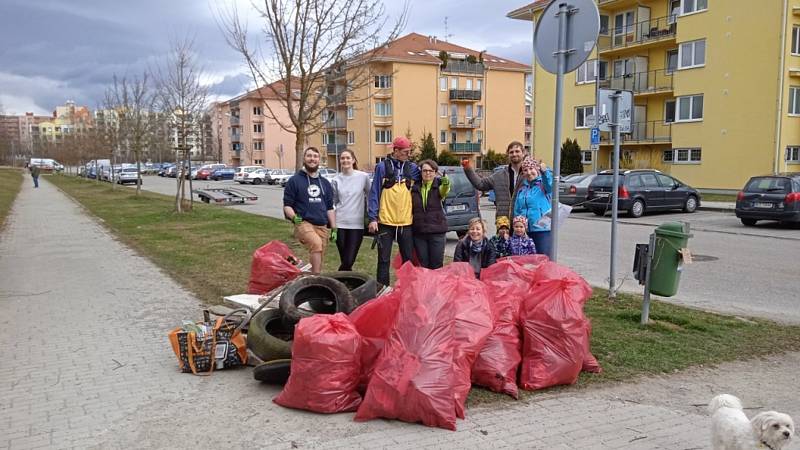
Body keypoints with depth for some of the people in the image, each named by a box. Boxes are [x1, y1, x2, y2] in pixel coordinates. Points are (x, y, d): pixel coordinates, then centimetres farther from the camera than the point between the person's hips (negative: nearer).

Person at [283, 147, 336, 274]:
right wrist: (294, 217, -17)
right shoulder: (294, 180, 4)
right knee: (316, 243, -33)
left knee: (318, 261, 4)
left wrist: (334, 229, 13)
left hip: (322, 226, 5)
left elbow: (330, 208, 20)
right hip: (303, 223, -5)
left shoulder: (325, 183, 19)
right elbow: (287, 205, 2)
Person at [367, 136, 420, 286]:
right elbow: (374, 193, -2)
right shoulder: (382, 167, -2)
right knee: (384, 259, 4)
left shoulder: (413, 168, 7)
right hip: (386, 221, -3)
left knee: (408, 259, 9)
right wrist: (373, 218, -7)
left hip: (406, 222, 3)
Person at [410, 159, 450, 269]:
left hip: (437, 231, -3)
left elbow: (444, 190, -27)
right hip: (419, 232, 3)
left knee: (436, 266, 1)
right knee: (423, 265, 8)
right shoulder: (414, 187, 7)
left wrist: (446, 184, -48)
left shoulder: (439, 186, -2)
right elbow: (410, 208, 17)